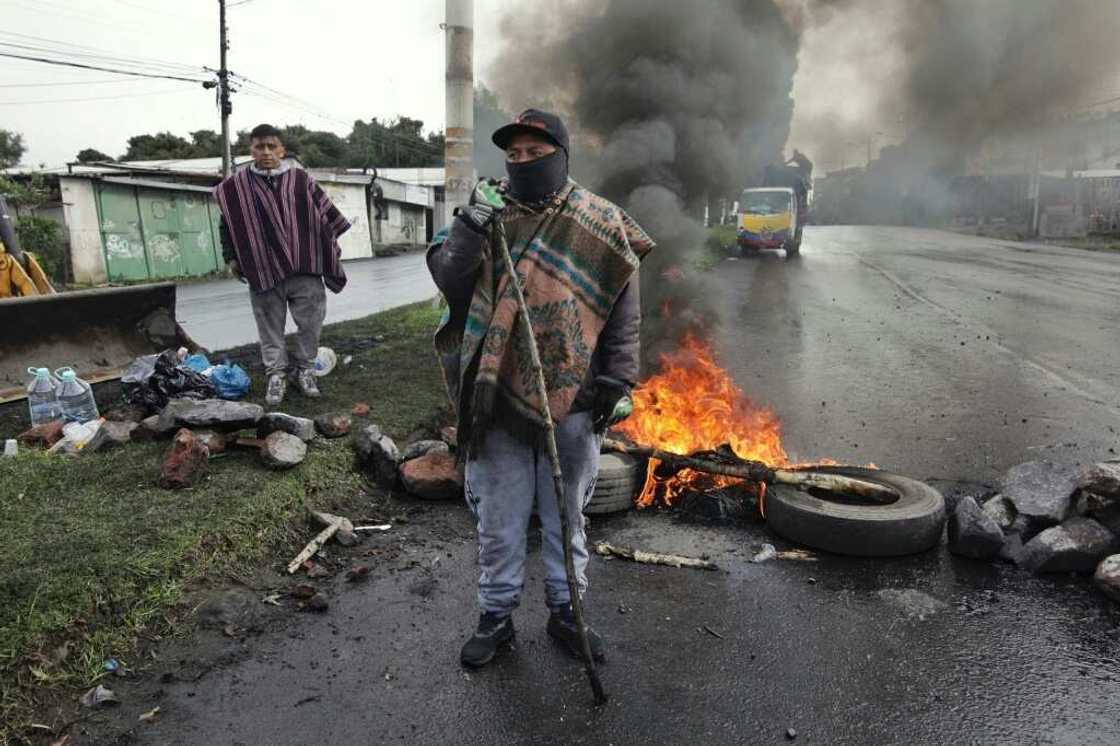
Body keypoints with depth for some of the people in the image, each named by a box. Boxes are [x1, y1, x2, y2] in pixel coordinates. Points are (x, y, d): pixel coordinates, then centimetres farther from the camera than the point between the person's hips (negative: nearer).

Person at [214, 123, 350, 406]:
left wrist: (330, 250, 8)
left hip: (305, 269, 0)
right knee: (270, 326, 7)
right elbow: (227, 225, 11)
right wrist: (231, 259, 8)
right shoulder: (236, 187, 2)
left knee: (310, 323, 6)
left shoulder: (301, 181, 2)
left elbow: (327, 215, 9)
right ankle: (276, 375, 19)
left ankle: (305, 369, 24)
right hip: (263, 272, 0)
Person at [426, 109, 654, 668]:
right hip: (499, 396, 1)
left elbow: (624, 311, 2)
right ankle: (496, 615, 28)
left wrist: (618, 382, -2)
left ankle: (565, 609, 32)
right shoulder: (490, 213, 5)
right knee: (498, 517, 11)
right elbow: (447, 280, -3)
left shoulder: (600, 224, 1)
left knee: (566, 514, 15)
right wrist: (468, 228, -18)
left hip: (571, 397, 0)